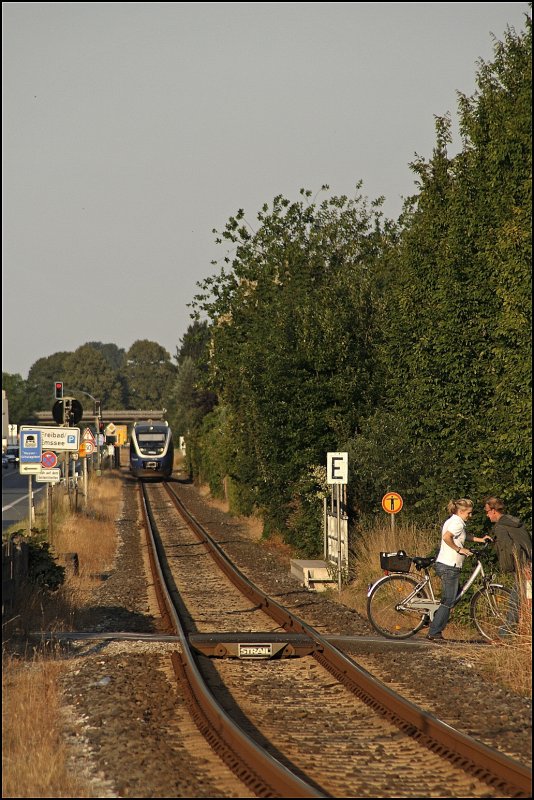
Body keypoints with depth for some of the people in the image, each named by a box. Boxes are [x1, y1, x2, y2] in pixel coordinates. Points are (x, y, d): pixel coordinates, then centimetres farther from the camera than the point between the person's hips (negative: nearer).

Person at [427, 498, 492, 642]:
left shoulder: (452, 521, 18)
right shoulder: (457, 523, -14)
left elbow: (463, 536, 32)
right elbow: (446, 537, -30)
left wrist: (480, 539, 23)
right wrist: (459, 549, -19)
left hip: (443, 564, 11)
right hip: (449, 566, -11)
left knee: (456, 596, 18)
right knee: (448, 601, -7)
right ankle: (434, 633, -6)